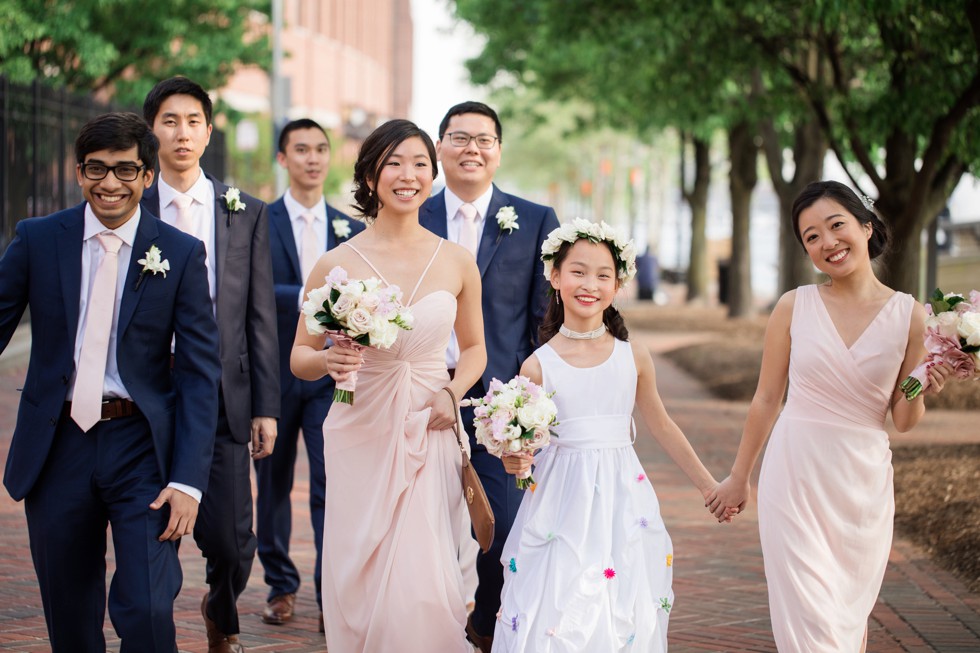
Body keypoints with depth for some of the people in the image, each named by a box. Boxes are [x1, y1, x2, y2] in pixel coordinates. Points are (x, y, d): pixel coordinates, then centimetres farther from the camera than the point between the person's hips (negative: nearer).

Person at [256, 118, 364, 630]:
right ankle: (280, 585, 27)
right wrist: (308, 297, -27)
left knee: (333, 484, -7)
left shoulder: (351, 230, 9)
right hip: (274, 372, -1)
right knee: (272, 484, 11)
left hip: (331, 376, 1)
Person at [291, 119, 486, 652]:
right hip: (360, 434, 0)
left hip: (429, 437, 1)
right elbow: (300, 358, 4)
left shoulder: (457, 263, 2)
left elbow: (474, 348, 16)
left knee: (422, 583, -8)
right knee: (360, 583, 2)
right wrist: (329, 360, -18)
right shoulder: (337, 264, -3)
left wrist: (453, 391, -4)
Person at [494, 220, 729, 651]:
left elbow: (662, 426, 13)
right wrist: (514, 461, -19)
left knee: (623, 616, 0)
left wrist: (707, 484, 19)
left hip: (622, 501, 1)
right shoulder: (538, 366, -3)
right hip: (563, 506, -1)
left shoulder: (634, 358, 1)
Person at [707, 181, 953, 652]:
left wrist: (920, 392, -17)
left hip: (863, 483, 1)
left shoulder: (910, 316, -2)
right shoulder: (794, 307, -3)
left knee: (851, 614, 12)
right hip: (795, 475, -1)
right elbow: (766, 399, 6)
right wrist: (738, 478, 12)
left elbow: (903, 422, 5)